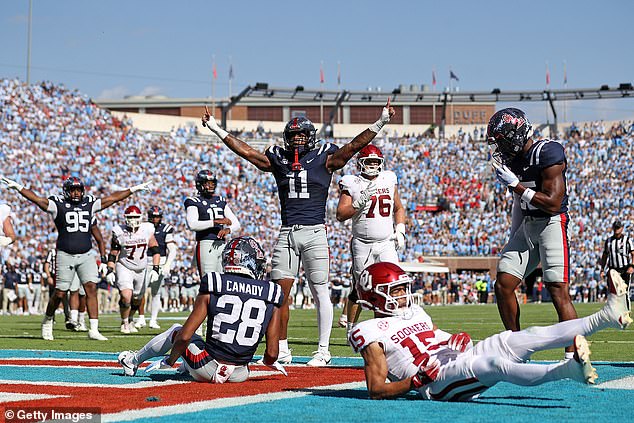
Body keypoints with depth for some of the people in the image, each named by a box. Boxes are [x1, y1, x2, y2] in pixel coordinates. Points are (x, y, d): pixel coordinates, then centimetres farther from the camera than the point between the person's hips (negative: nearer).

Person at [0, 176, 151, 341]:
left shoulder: (90, 204, 11)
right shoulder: (58, 204, 0)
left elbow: (112, 198, 16)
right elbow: (36, 199, -8)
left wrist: (134, 189, 18)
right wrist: (17, 186, -18)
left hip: (86, 256, 3)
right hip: (65, 255, -3)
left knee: (91, 288, -10)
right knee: (60, 294, -1)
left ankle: (93, 330, -10)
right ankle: (47, 321, 26)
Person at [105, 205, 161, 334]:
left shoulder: (147, 230, -6)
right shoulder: (119, 233, -10)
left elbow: (155, 250, 1)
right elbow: (113, 254, 0)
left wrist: (155, 269, -6)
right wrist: (110, 271, -8)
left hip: (141, 270, 3)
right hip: (124, 268, -3)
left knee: (136, 300, 13)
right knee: (126, 296, -21)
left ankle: (128, 320, 39)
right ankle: (124, 323, 1)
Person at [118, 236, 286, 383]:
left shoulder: (212, 289, -6)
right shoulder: (271, 298, -4)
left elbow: (185, 336, -6)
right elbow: (272, 353, -4)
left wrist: (169, 361, 11)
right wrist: (269, 362, 20)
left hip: (207, 372, -1)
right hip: (239, 375, 1)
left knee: (177, 331, 26)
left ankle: (134, 361, 48)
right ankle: (188, 366, 58)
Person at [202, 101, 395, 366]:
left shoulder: (324, 158, 4)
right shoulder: (278, 159, 14)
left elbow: (354, 146, -2)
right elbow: (246, 151, 15)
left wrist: (380, 123, -11)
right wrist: (216, 129, 13)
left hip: (314, 232, -3)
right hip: (286, 233, 3)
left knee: (321, 293, 0)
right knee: (279, 292, 0)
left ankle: (323, 351, 6)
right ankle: (282, 350, 8)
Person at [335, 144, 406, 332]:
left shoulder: (389, 180, 10)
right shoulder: (352, 184, -1)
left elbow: (399, 209, 22)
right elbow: (340, 215, -7)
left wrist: (400, 230, 9)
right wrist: (360, 201, -18)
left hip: (387, 243, 3)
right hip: (362, 244, -3)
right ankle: (350, 327, 14)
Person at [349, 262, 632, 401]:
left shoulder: (416, 314, 25)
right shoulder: (370, 332, 1)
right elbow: (377, 391, -6)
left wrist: (455, 342, 3)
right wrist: (415, 382, -20)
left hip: (460, 362, 8)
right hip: (437, 381, -8)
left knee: (528, 338, -8)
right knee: (493, 363, -36)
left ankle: (608, 316, -18)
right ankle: (570, 370, -61)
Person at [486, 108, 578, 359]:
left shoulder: (548, 153, -17)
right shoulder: (512, 157, 8)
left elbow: (553, 203, -21)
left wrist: (515, 185, -20)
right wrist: (514, 239, 21)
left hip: (552, 223, -9)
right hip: (526, 225, 9)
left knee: (558, 292, -14)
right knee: (503, 286, 4)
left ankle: (573, 356, -12)